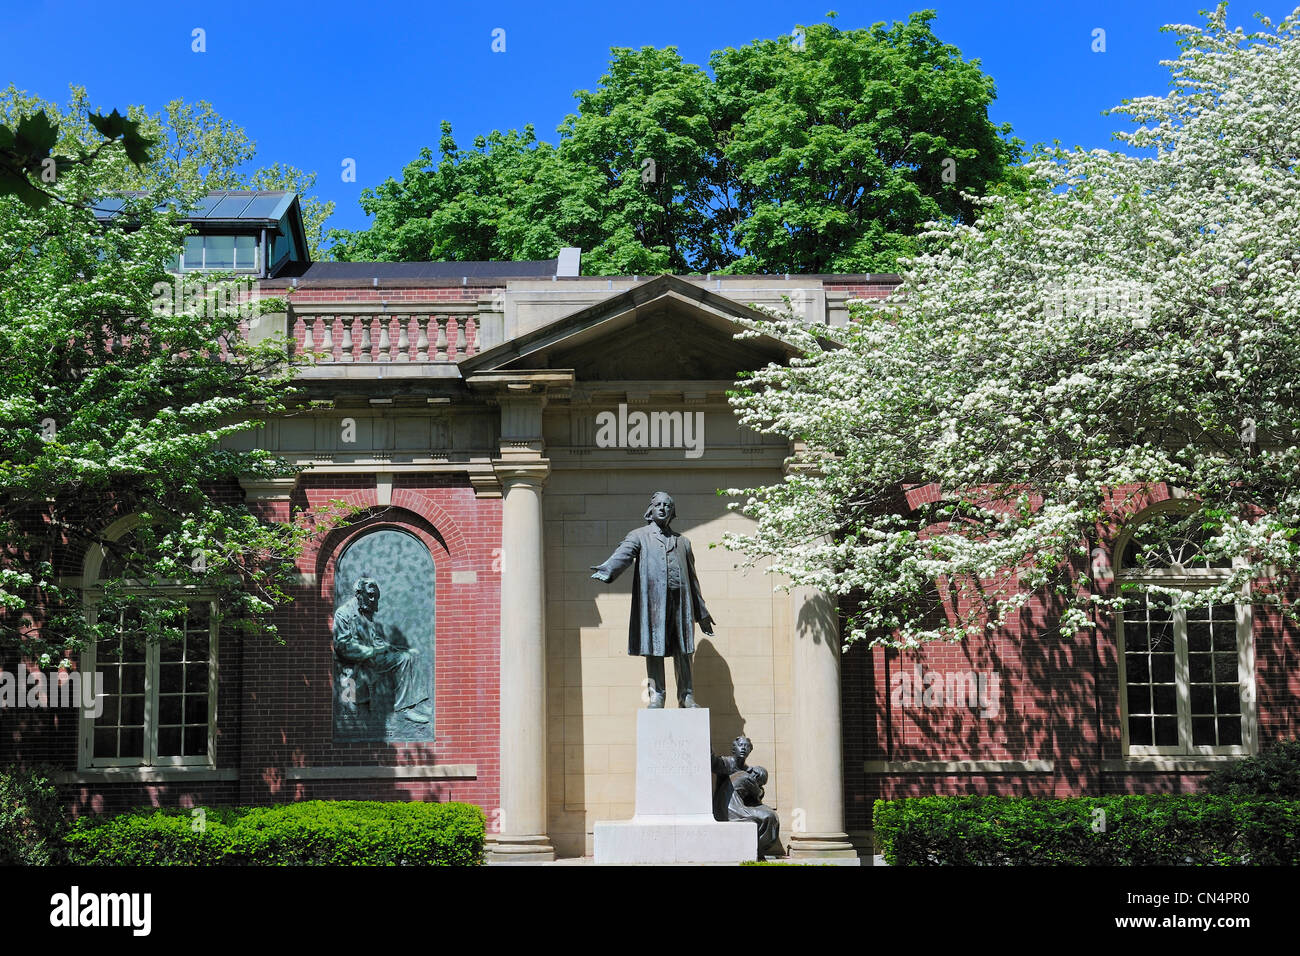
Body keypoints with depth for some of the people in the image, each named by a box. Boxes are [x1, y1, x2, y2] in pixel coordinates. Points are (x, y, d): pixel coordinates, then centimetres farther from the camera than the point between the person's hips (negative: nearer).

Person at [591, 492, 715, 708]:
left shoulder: (682, 542, 23)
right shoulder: (639, 536, 11)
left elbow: (692, 578, 25)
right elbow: (623, 554, -9)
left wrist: (702, 612, 23)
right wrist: (606, 571, -31)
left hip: (680, 601, 3)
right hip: (652, 600, -3)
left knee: (682, 651, 0)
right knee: (654, 650, -5)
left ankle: (686, 697, 6)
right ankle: (656, 696, -1)